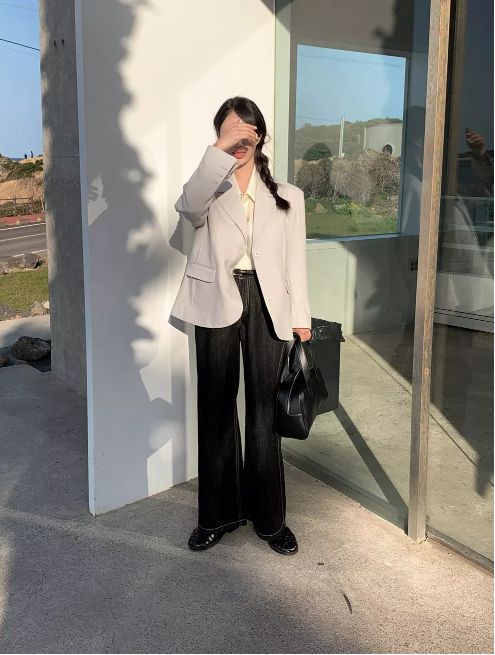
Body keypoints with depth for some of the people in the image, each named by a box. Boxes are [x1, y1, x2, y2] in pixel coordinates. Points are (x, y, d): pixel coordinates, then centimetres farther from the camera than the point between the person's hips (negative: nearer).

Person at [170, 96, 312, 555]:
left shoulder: (287, 196, 12)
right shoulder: (210, 188, 7)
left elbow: (296, 259, 10)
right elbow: (188, 207, -18)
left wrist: (301, 318, 5)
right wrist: (219, 151, -26)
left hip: (266, 302, 1)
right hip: (217, 300, 0)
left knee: (264, 407, 3)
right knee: (216, 405, 5)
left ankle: (268, 516, 17)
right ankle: (218, 513, 19)